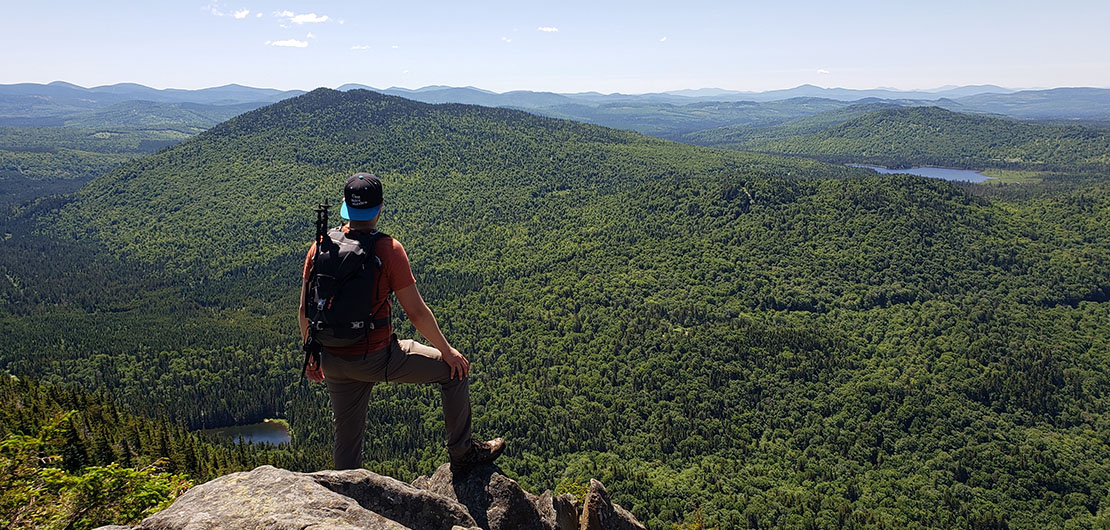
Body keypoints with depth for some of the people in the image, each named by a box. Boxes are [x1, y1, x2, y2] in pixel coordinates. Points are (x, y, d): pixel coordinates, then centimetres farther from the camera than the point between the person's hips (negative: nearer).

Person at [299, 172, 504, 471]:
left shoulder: (321, 247, -2)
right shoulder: (388, 250, -15)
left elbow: (305, 310, 5)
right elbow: (416, 313, -13)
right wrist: (447, 351, 0)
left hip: (333, 363, 5)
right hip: (377, 359, -5)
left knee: (347, 439, 20)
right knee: (455, 370, 12)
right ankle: (462, 452, 22)